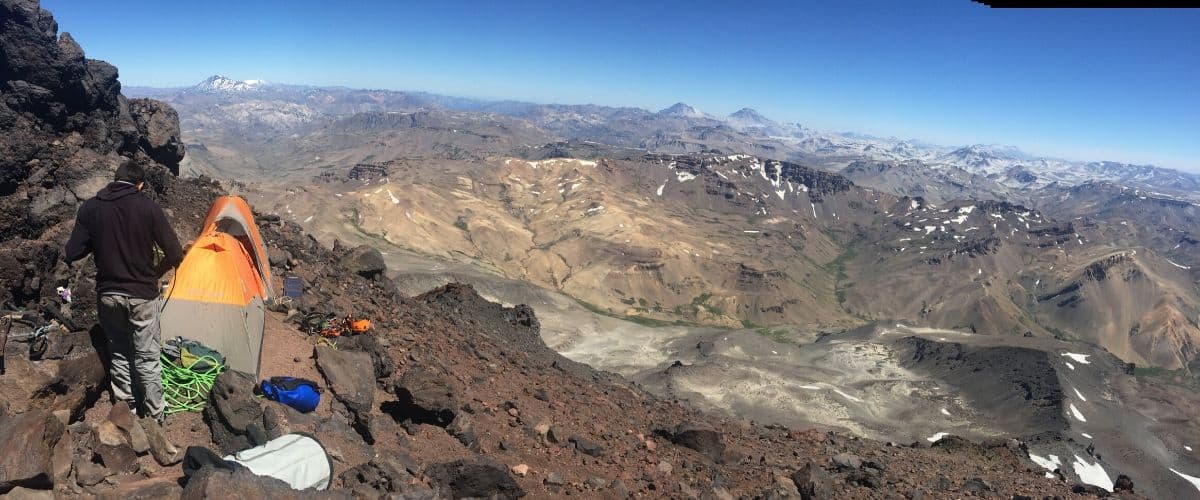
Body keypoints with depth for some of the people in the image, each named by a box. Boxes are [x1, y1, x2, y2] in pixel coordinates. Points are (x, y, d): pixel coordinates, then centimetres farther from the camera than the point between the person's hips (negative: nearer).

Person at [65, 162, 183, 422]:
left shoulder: (90, 208, -2)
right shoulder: (149, 207, -11)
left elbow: (72, 254, -2)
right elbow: (175, 255, -13)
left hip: (108, 294, 3)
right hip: (142, 295, -3)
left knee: (119, 352, 20)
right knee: (147, 358, 8)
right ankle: (154, 415, 19)